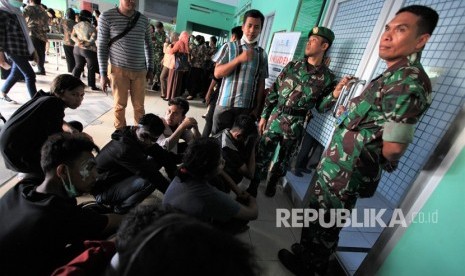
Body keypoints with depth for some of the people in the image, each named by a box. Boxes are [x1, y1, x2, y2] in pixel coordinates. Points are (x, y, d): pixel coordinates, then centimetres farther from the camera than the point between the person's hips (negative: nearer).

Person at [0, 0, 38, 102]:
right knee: (30, 75, -11)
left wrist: (32, 49, 21)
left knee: (16, 73, 17)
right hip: (14, 50, -8)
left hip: (23, 49, 9)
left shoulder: (15, 12, 17)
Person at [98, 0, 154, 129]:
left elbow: (149, 46, 14)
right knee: (120, 105, 6)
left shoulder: (143, 19, 7)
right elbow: (102, 47, -2)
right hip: (119, 69, -2)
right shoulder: (106, 17, -3)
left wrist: (150, 68, 10)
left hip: (140, 70, 2)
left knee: (139, 106, 5)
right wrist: (103, 73, -5)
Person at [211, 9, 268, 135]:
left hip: (247, 107, 2)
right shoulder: (229, 47, 3)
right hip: (225, 104, -1)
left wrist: (257, 107, 1)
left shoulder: (262, 54, 8)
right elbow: (217, 73, -4)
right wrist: (239, 59, -14)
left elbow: (261, 83, 7)